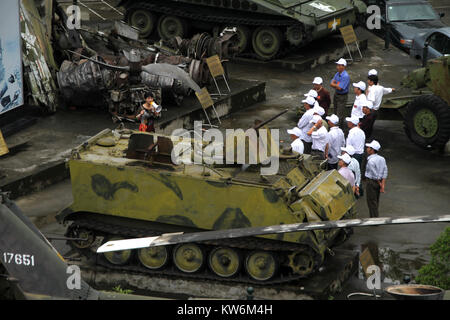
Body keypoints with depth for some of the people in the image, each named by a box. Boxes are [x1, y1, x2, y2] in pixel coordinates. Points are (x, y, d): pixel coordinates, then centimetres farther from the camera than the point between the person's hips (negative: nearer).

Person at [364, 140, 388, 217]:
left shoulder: (371, 161, -22)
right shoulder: (382, 159, 2)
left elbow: (375, 175, -18)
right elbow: (385, 172, -2)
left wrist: (380, 184, -6)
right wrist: (383, 185, -6)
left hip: (371, 182, -8)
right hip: (379, 182, 8)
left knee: (371, 202, 2)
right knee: (376, 201, 18)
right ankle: (375, 218, 26)